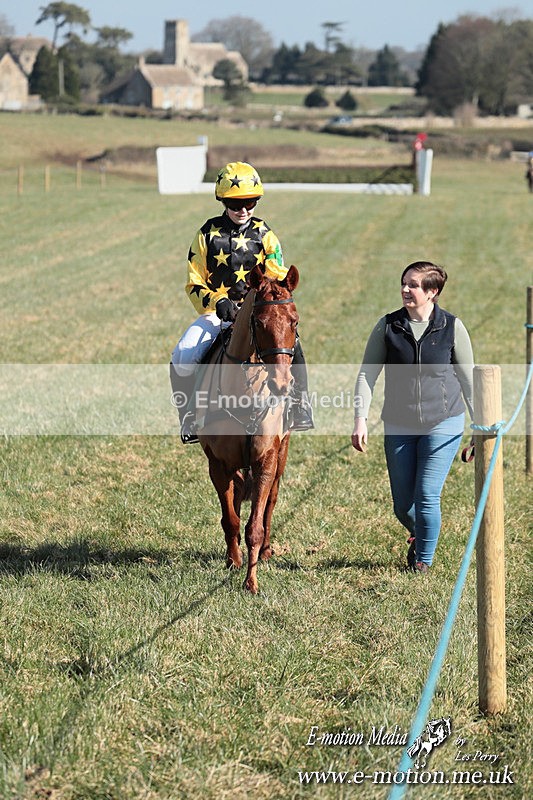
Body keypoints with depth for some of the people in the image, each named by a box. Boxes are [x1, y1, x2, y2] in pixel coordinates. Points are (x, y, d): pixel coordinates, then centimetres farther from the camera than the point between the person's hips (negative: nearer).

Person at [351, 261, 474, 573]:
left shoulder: (452, 327, -5)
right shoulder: (388, 326, -3)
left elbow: (468, 379, 3)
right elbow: (367, 374, 0)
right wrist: (361, 419, -10)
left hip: (443, 424, -2)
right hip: (399, 427, 2)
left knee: (427, 496, -9)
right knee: (403, 504, 8)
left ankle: (424, 559, 12)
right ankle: (418, 536, 41)